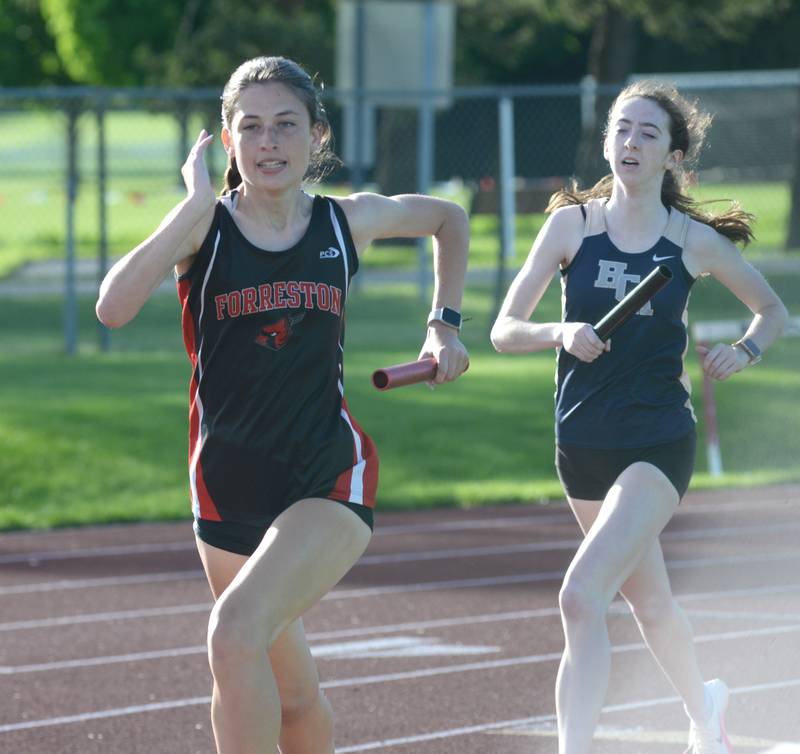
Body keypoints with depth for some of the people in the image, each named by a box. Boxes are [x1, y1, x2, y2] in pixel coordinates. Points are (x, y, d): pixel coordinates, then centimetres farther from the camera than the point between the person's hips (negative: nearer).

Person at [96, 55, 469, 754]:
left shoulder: (349, 222, 0)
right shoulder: (202, 227, -6)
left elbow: (450, 219, 22)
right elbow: (114, 308, -26)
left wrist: (444, 323, 13)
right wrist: (198, 200, -24)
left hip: (331, 479, -2)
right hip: (229, 486, 2)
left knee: (237, 631, -27)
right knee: (292, 693, 15)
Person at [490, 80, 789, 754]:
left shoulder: (695, 242, -5)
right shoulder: (572, 223, -2)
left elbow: (773, 310, 12)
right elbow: (505, 330, -3)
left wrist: (745, 350, -8)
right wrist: (561, 333, -22)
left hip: (659, 443, -4)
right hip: (583, 442, 4)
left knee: (581, 597, -22)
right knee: (649, 603, 21)